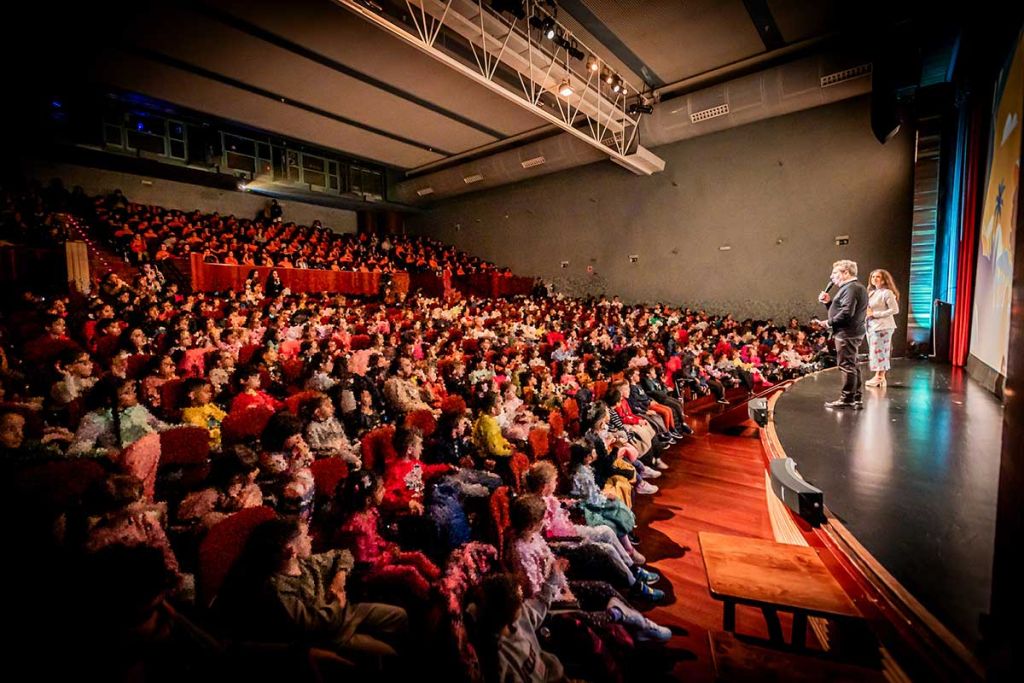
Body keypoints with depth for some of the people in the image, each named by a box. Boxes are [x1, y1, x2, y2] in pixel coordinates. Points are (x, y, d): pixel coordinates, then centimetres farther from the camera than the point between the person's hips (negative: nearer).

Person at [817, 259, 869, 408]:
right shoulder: (852, 287, 19)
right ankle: (856, 399, 22)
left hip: (847, 333, -11)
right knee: (852, 366, 15)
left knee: (846, 366, -5)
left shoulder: (851, 288, -16)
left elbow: (847, 312, -25)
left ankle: (847, 399, 1)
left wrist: (830, 322, -15)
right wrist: (829, 301, 6)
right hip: (851, 332, 11)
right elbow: (841, 308, 20)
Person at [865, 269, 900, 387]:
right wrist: (867, 313, -3)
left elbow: (895, 310, -14)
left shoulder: (887, 293, -8)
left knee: (879, 352, -6)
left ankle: (879, 377, 0)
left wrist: (875, 314, -16)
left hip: (883, 326, -8)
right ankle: (880, 377, 14)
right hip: (871, 326, 8)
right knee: (875, 352, 9)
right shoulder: (871, 292, 14)